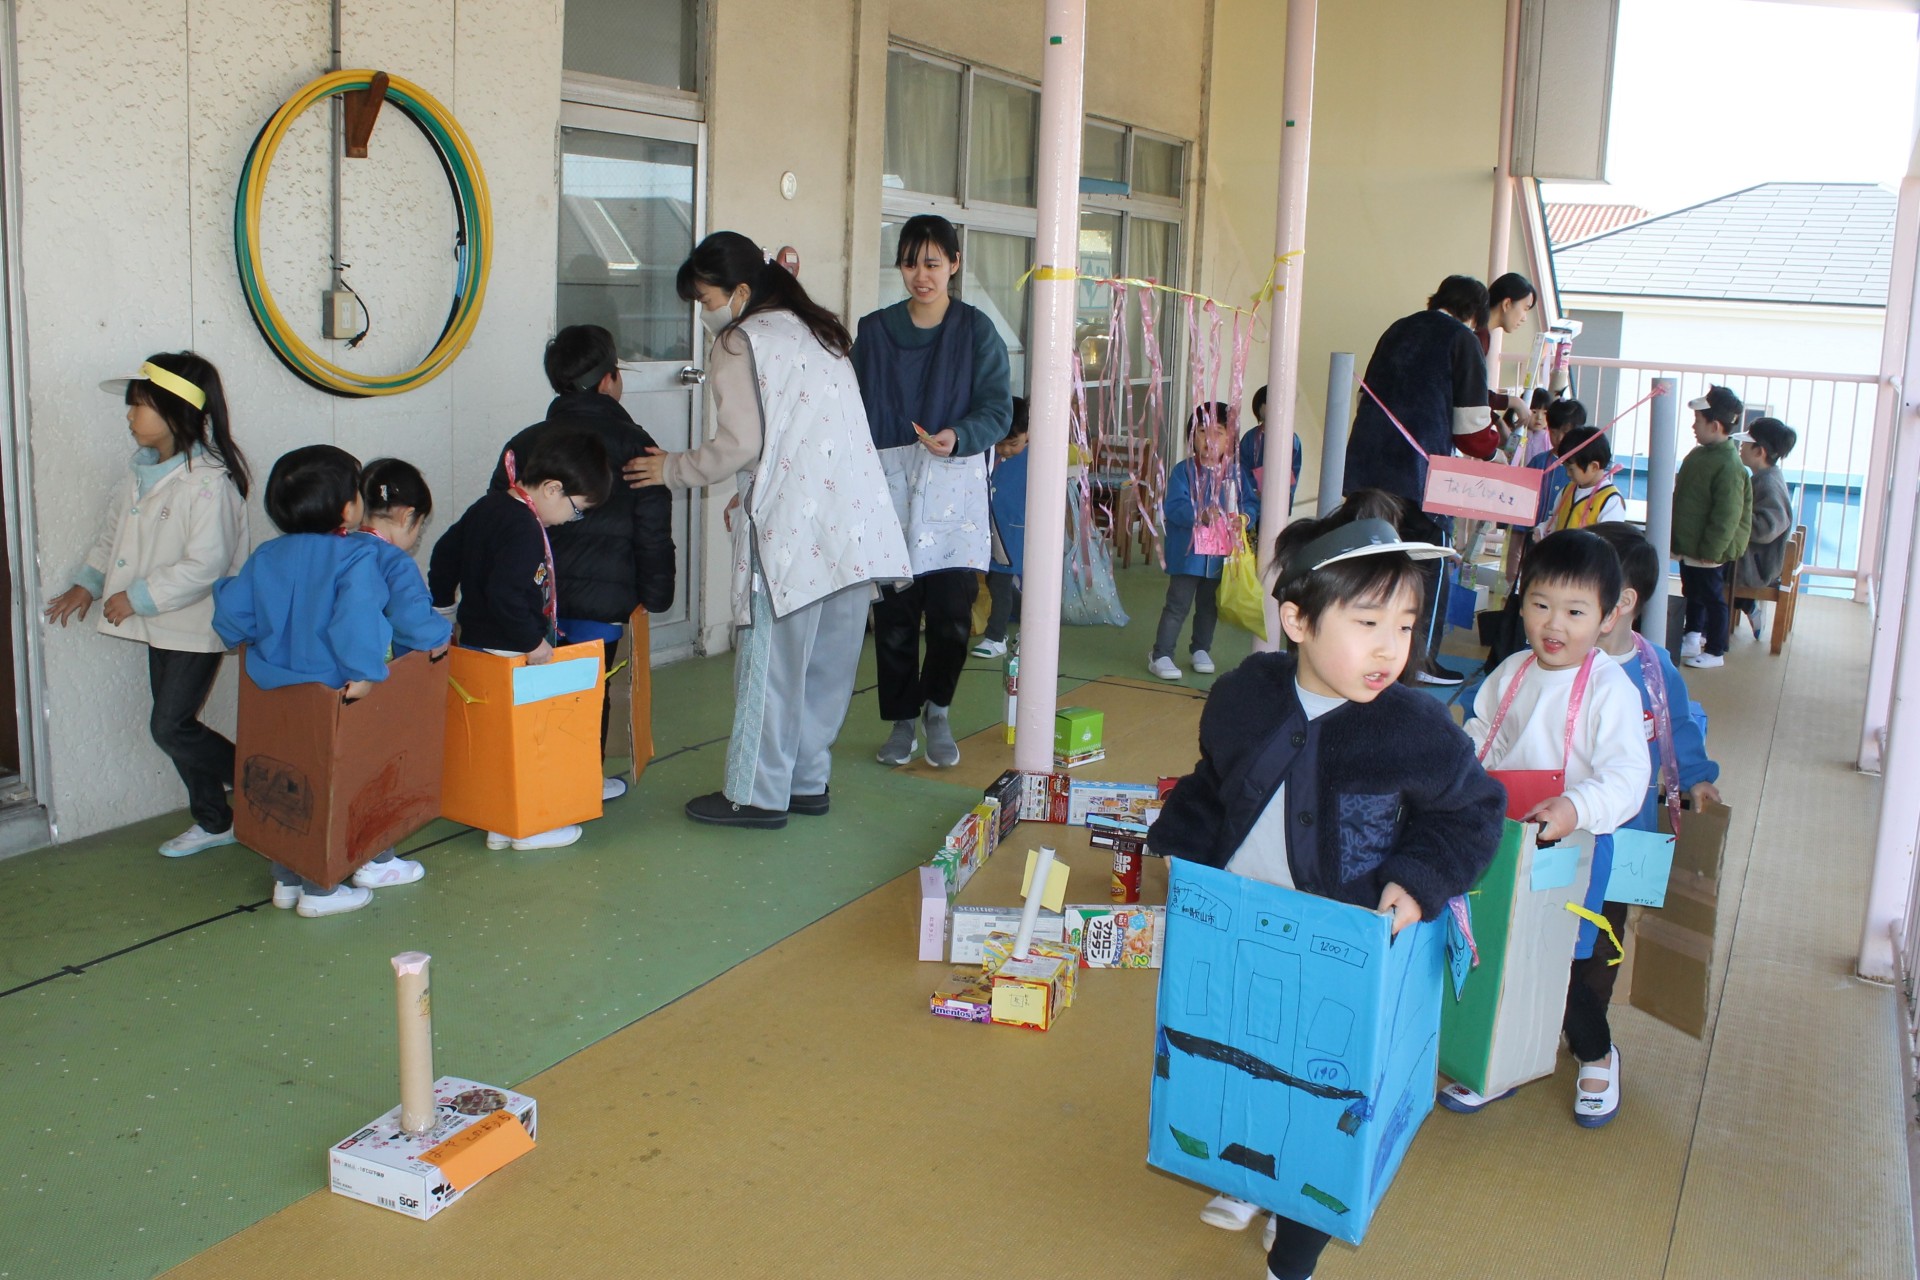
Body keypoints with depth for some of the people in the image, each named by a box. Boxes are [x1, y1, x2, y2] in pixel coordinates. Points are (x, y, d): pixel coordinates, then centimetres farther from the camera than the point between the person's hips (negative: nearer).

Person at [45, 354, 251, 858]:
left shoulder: (209, 480, -22)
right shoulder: (145, 470, 6)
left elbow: (206, 565, -26)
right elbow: (115, 529, 20)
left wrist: (137, 597, -21)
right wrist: (88, 583, 11)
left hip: (197, 626, -9)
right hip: (162, 624, 9)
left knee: (170, 727, -6)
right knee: (173, 725, 13)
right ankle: (214, 821, 26)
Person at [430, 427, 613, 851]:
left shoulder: (486, 507, 8)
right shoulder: (525, 530, -22)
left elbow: (445, 554, 18)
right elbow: (506, 596, -31)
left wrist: (444, 608, 27)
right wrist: (534, 642, -22)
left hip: (474, 639, 10)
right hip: (511, 657, -10)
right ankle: (528, 827, 12)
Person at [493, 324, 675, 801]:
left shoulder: (524, 444, 11)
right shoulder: (635, 447, 1)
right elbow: (653, 532, 0)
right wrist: (655, 594, 10)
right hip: (602, 596, -3)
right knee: (591, 685, 7)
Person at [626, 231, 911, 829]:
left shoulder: (740, 341, -4)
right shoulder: (817, 331, 21)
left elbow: (740, 445, -10)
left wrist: (672, 469, 4)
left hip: (791, 528, -8)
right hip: (855, 528, 8)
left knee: (771, 661, 0)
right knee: (826, 662, 12)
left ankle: (756, 794, 7)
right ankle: (808, 780, 21)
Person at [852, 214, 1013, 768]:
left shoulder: (976, 331, 2)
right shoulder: (874, 331, 8)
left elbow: (998, 409, -4)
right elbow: (856, 411, 9)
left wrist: (958, 437, -23)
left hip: (954, 491, -1)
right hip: (889, 485, 2)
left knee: (952, 613, -6)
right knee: (894, 617, 2)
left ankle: (936, 711, 18)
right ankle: (902, 721, 19)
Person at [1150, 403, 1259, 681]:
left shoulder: (1236, 472, 3)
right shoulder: (1184, 470, -9)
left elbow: (1252, 502, 2)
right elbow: (1173, 507, -18)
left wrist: (1245, 518, -19)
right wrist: (1200, 514, -33)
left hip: (1222, 554, 4)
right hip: (1188, 553, -4)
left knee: (1209, 605, 18)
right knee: (1178, 604, -1)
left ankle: (1201, 649, 35)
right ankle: (1161, 654, 5)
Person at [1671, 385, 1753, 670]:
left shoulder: (1729, 466, -23)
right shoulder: (1698, 454, 6)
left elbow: (1727, 516, -24)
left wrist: (1711, 551, -22)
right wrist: (1679, 540, 18)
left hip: (1708, 551, -9)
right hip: (1689, 546, 9)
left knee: (1711, 597, 4)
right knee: (1692, 593, 22)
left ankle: (1715, 652, 15)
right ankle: (1692, 636, 38)